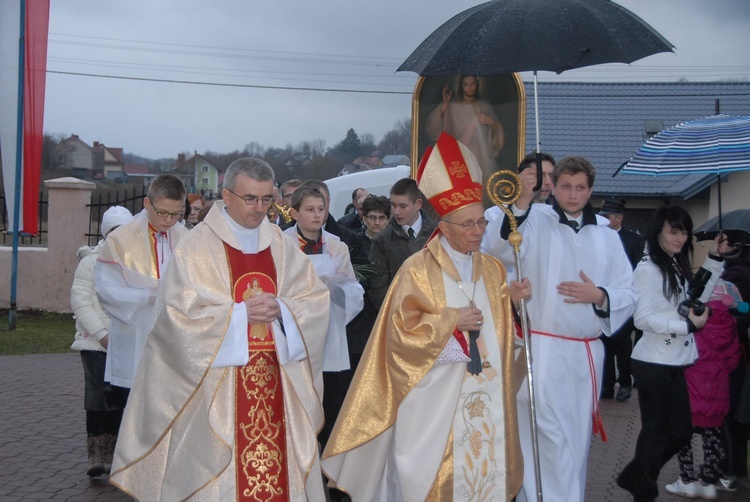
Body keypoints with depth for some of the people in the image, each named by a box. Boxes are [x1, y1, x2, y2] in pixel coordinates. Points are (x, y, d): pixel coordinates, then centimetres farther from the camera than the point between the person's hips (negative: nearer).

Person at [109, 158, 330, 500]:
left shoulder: (282, 245, 9)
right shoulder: (198, 247, -4)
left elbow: (316, 299, 4)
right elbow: (182, 313, -11)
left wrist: (281, 309, -15)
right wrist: (241, 313, -17)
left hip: (277, 380, 4)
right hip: (219, 382, -4)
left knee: (279, 462, 5)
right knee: (220, 474, 0)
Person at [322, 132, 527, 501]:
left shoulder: (493, 269, 10)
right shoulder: (419, 269, -6)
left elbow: (504, 329, 15)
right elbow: (401, 332, -11)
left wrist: (514, 302, -4)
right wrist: (450, 320, -17)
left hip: (487, 396, 5)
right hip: (435, 398, -5)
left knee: (487, 468, 8)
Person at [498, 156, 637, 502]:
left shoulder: (606, 236, 11)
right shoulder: (536, 221, -1)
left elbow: (627, 295, 12)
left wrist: (599, 296, -8)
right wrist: (521, 202, -37)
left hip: (587, 354, 5)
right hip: (541, 350, -5)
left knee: (576, 440, 14)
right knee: (550, 440, -9)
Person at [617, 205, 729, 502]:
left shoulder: (678, 266, 10)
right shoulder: (648, 269, -16)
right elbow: (643, 318, -22)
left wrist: (716, 262, 13)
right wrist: (689, 325, -18)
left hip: (675, 363, 8)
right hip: (653, 365, -8)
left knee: (680, 432, 15)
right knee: (655, 433, 6)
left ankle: (633, 478, 31)